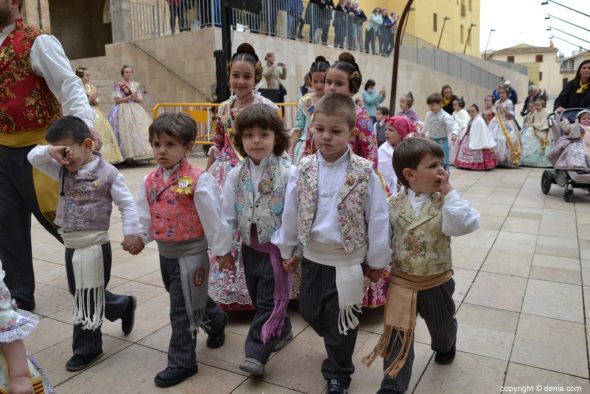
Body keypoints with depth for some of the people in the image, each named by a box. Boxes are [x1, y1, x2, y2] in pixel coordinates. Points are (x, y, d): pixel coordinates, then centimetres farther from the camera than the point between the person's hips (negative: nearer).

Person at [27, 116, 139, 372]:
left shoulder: (108, 173, -12)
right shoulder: (62, 170, 6)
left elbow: (127, 205, -10)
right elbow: (33, 157, 7)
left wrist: (131, 233, -16)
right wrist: (50, 151, -14)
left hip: (94, 245, -8)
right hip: (71, 246, 8)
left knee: (87, 300, 4)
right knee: (80, 295, 21)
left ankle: (87, 348, 22)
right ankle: (124, 305, 41)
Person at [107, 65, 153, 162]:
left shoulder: (135, 84, 15)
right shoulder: (118, 84, 2)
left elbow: (141, 99, 15)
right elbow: (117, 100, -6)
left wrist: (136, 98, -6)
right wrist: (129, 98, -16)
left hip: (136, 110, 5)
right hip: (123, 110, -5)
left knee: (141, 127, -9)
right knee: (126, 130, -17)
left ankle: (141, 151, -7)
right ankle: (128, 154, -18)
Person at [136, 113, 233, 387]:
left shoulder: (198, 180, -19)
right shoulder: (150, 181, 2)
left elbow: (212, 217, -15)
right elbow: (145, 215, 14)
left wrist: (221, 249, -10)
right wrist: (139, 237, 10)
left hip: (191, 252, -7)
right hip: (165, 252, 7)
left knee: (182, 309, 1)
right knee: (192, 299, 23)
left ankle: (182, 362, 18)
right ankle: (216, 319, 52)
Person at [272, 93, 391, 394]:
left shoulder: (364, 173, -16)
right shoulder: (304, 169, -6)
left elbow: (377, 218, -8)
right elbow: (290, 212, 4)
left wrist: (377, 260, -2)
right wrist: (287, 250, 11)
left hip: (347, 260, -4)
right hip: (312, 256, 4)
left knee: (340, 320, 11)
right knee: (309, 311, 21)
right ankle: (338, 344, 53)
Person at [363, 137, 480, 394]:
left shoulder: (444, 203, -13)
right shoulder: (394, 204, -9)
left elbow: (466, 225, -32)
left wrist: (449, 192, -28)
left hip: (437, 282, 1)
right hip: (402, 282, 0)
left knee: (442, 325, 27)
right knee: (398, 336, 4)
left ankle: (445, 347, 62)